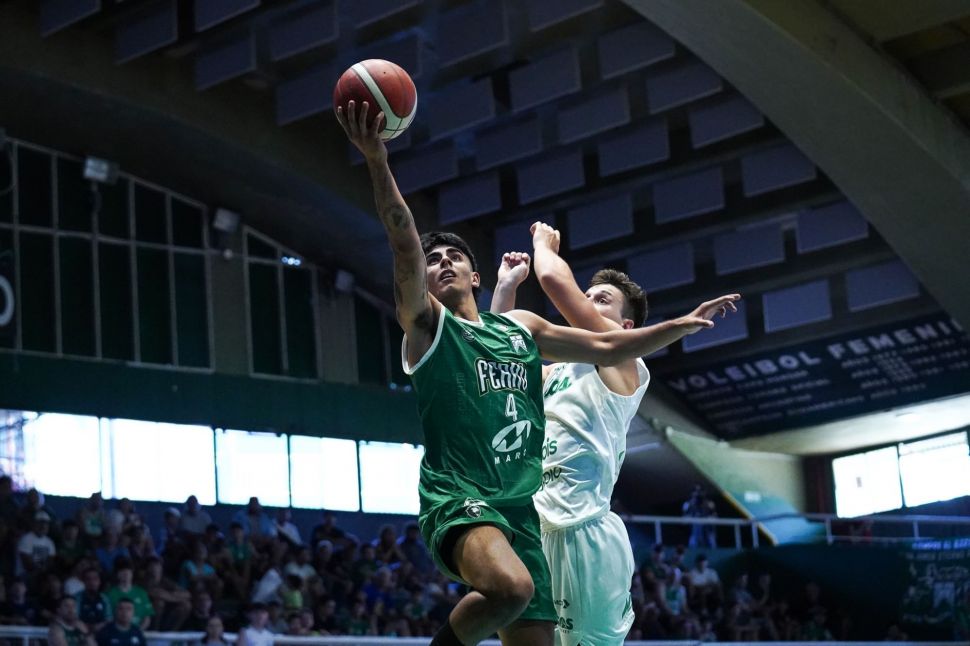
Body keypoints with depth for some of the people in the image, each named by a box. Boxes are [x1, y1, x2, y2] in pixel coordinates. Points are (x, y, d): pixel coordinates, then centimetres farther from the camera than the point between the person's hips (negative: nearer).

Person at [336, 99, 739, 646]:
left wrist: (682, 325, 19)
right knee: (512, 587, -36)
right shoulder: (427, 324, 5)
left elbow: (607, 349, 27)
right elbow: (405, 244, -11)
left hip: (521, 506, 6)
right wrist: (378, 161, -26)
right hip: (458, 499, -6)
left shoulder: (521, 327, 22)